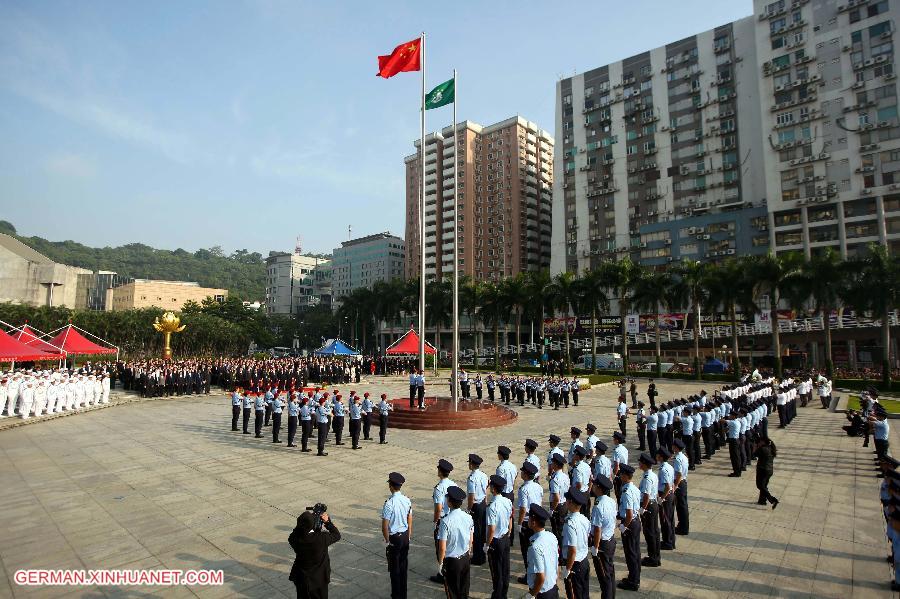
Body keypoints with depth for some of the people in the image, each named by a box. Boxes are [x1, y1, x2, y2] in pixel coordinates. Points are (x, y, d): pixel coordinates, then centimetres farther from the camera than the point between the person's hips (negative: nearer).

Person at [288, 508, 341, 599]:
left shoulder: (296, 539, -24)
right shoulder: (322, 538, -28)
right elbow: (337, 535, -10)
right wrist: (327, 521, -10)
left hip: (302, 579, 2)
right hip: (320, 578, -2)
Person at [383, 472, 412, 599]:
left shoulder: (389, 503, -24)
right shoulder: (407, 500, -6)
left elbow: (385, 527, -20)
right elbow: (410, 522, 3)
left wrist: (387, 541, -6)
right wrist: (408, 536, 15)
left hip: (394, 538, -6)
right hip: (405, 536, 6)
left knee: (394, 568, 11)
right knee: (404, 566, 18)